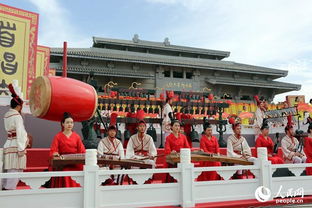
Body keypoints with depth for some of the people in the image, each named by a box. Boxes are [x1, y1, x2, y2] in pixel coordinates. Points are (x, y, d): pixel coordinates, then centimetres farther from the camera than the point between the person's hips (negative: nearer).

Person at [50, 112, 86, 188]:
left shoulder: (76, 136, 12)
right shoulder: (58, 136, 6)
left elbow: (82, 150, 6)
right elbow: (52, 151, -4)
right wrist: (55, 154, -26)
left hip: (76, 165, 2)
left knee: (76, 183, -13)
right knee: (65, 182, -20)